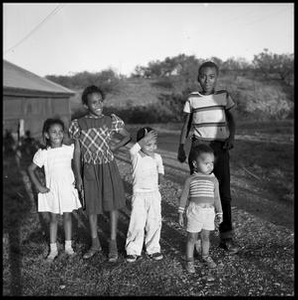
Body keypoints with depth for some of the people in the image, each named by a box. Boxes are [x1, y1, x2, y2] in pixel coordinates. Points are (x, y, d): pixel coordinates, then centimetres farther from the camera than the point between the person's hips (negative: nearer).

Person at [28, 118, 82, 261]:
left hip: (68, 189, 1)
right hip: (51, 191, -1)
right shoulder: (43, 153, -10)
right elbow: (31, 169, -2)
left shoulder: (69, 149, -6)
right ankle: (53, 249, 21)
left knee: (67, 217, 12)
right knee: (53, 219, 10)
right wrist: (39, 186, -6)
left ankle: (68, 246, 26)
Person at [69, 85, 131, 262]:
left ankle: (113, 244, 13)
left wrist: (114, 147, -6)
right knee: (92, 207, 9)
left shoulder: (112, 121, -1)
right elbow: (77, 152, 1)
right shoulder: (79, 124, -2)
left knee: (112, 204, 2)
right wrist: (78, 176, -1)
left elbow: (128, 136, 11)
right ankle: (95, 243, 25)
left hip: (109, 168, 0)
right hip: (89, 169, 1)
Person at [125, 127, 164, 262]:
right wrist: (144, 139, -46)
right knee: (137, 224, -2)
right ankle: (133, 250, 14)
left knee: (154, 223, 7)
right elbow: (132, 150, -35)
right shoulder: (136, 157, -11)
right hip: (139, 195, -4)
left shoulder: (157, 157, 4)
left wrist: (160, 174, 4)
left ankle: (153, 249, 23)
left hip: (154, 194, 4)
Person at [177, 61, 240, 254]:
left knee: (224, 192, -1)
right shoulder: (192, 99, 5)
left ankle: (227, 236, 9)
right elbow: (186, 124, 10)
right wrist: (181, 147, 5)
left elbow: (232, 120, 6)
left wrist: (231, 137, -13)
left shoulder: (224, 96, 5)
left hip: (220, 147, 0)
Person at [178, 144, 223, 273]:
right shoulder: (191, 179, -5)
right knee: (192, 237, 6)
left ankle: (205, 256, 35)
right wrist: (180, 213, 0)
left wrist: (219, 214, 8)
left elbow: (217, 198, 9)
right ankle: (189, 260, 19)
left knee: (205, 236, 15)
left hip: (209, 212, 3)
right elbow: (184, 196, 0)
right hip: (194, 212, -2)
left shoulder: (214, 180, 2)